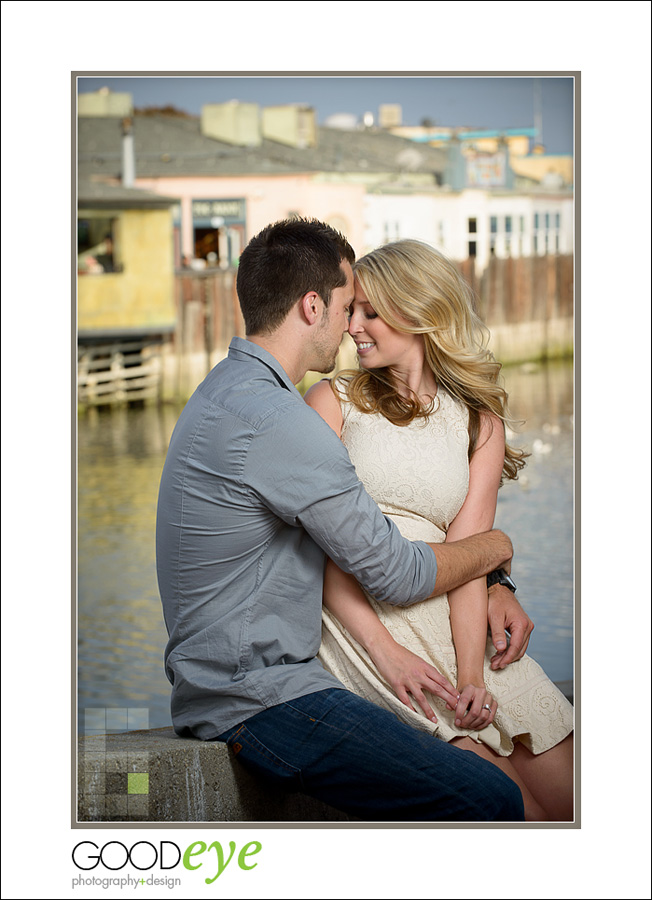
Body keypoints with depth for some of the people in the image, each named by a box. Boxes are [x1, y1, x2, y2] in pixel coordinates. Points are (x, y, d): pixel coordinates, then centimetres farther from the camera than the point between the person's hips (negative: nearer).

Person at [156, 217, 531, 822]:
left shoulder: (230, 391, 14)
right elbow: (397, 574, -15)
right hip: (257, 698, -11)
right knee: (491, 801, -15)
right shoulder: (275, 420, -20)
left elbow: (365, 528, 16)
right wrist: (495, 546, 5)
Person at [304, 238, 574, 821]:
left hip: (444, 617, 3)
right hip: (356, 619, -3)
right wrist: (385, 650, -15)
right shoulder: (333, 401, 8)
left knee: (566, 799, -10)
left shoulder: (480, 422, 14)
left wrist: (471, 673, -15)